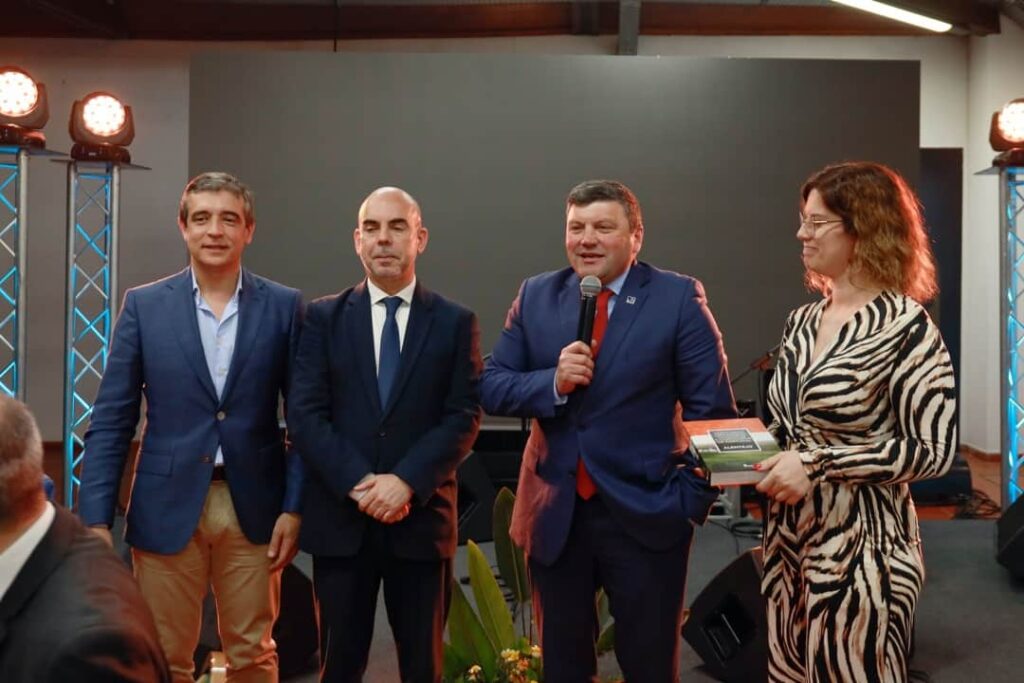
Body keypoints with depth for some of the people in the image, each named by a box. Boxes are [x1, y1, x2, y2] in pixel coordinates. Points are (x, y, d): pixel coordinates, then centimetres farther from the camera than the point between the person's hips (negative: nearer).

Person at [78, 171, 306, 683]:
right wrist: (96, 518, -5)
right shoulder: (144, 305, 1)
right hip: (168, 508, 0)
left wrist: (294, 507, -4)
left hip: (253, 508, 0)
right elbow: (110, 421, 1)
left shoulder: (284, 307, 1)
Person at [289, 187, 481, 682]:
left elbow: (464, 417, -4)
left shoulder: (456, 322, 4)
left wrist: (406, 482, -16)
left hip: (421, 518, 0)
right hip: (340, 518, 1)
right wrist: (358, 484, -14)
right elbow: (304, 414, -3)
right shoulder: (323, 317, 5)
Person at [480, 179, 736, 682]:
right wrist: (553, 382, -17)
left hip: (646, 514, -3)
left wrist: (690, 498, -10)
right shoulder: (536, 296, 4)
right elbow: (490, 389, 1)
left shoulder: (679, 298, -6)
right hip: (555, 513, 3)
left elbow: (712, 408, -5)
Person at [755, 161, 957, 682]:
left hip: (858, 553, -7)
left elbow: (933, 450, -17)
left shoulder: (905, 326, -13)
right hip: (790, 543, 7)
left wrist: (819, 465, -22)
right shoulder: (803, 321, 8)